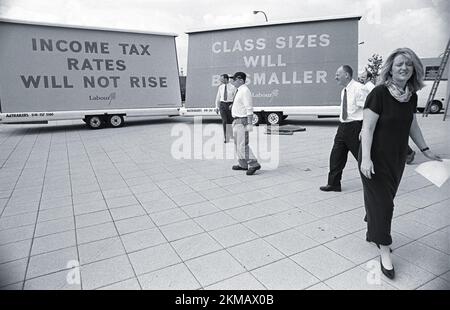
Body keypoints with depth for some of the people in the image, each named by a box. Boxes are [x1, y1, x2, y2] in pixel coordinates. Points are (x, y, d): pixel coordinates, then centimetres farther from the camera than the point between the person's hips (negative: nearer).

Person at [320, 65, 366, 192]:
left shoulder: (358, 89, -13)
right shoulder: (344, 91, 13)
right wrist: (342, 126, 18)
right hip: (343, 126, 8)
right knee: (336, 156, 7)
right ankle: (333, 184, 17)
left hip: (355, 126, -8)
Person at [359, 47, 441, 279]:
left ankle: (373, 234, 37)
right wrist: (365, 158, -25)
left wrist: (425, 150, 20)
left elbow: (412, 125, 17)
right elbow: (367, 128, -18)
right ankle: (384, 251, 11)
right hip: (376, 158, -6)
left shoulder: (411, 96, 6)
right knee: (381, 202, -1)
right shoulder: (379, 93, -15)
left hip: (397, 158, 7)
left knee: (384, 200, 16)